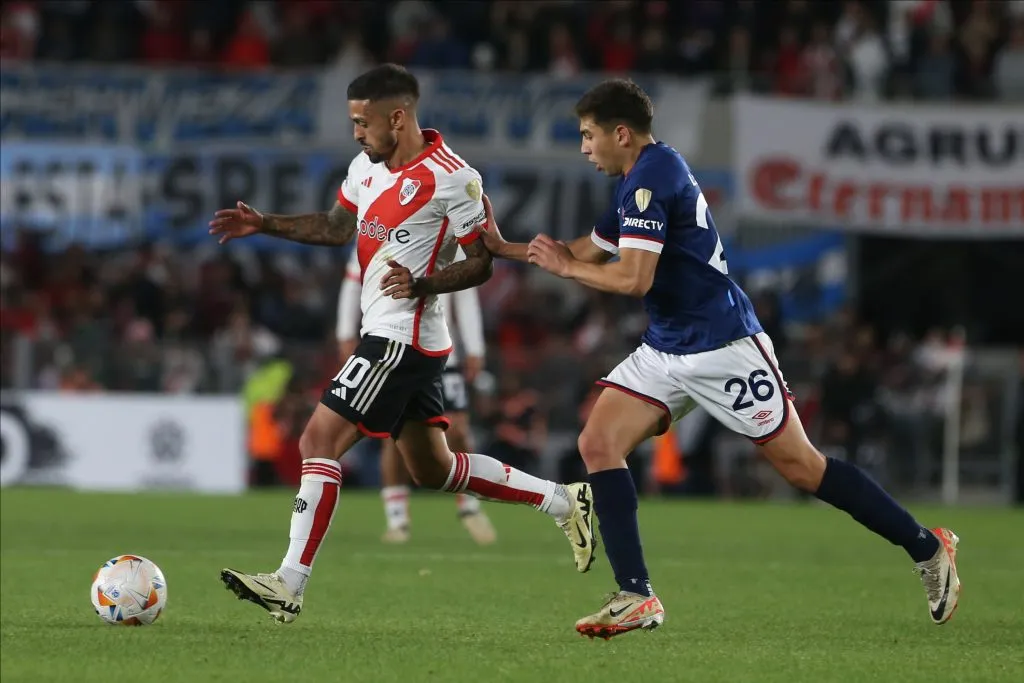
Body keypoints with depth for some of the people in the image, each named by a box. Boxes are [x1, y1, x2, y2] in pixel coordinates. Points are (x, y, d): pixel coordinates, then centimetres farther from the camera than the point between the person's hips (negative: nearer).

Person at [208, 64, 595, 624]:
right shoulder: (366, 166, 9)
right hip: (386, 333, 10)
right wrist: (266, 225, 13)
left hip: (401, 339, -10)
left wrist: (424, 284, -26)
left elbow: (481, 262, -10)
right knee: (434, 470, 16)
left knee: (318, 442, -14)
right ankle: (562, 501, 25)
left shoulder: (452, 178, -16)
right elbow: (336, 226, 24)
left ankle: (289, 584, -14)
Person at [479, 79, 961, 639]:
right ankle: (636, 597, -8)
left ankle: (927, 548, 8)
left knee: (800, 466, -5)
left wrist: (565, 267, -10)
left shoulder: (652, 177, -17)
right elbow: (586, 253, 25)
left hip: (722, 346, -10)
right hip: (666, 350, 10)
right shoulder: (637, 181, 15)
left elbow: (634, 278, -24)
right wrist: (503, 248, 19)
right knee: (597, 443, -6)